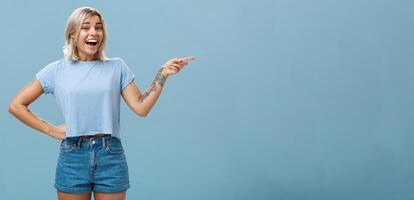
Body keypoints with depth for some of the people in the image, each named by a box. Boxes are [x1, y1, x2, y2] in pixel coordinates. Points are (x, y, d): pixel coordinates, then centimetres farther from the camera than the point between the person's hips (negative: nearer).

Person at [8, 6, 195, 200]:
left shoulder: (117, 67, 6)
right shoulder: (57, 70, 3)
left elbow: (141, 107, -2)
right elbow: (16, 105, 5)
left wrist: (163, 74, -9)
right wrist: (50, 130, -2)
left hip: (111, 157, 1)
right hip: (72, 156, 0)